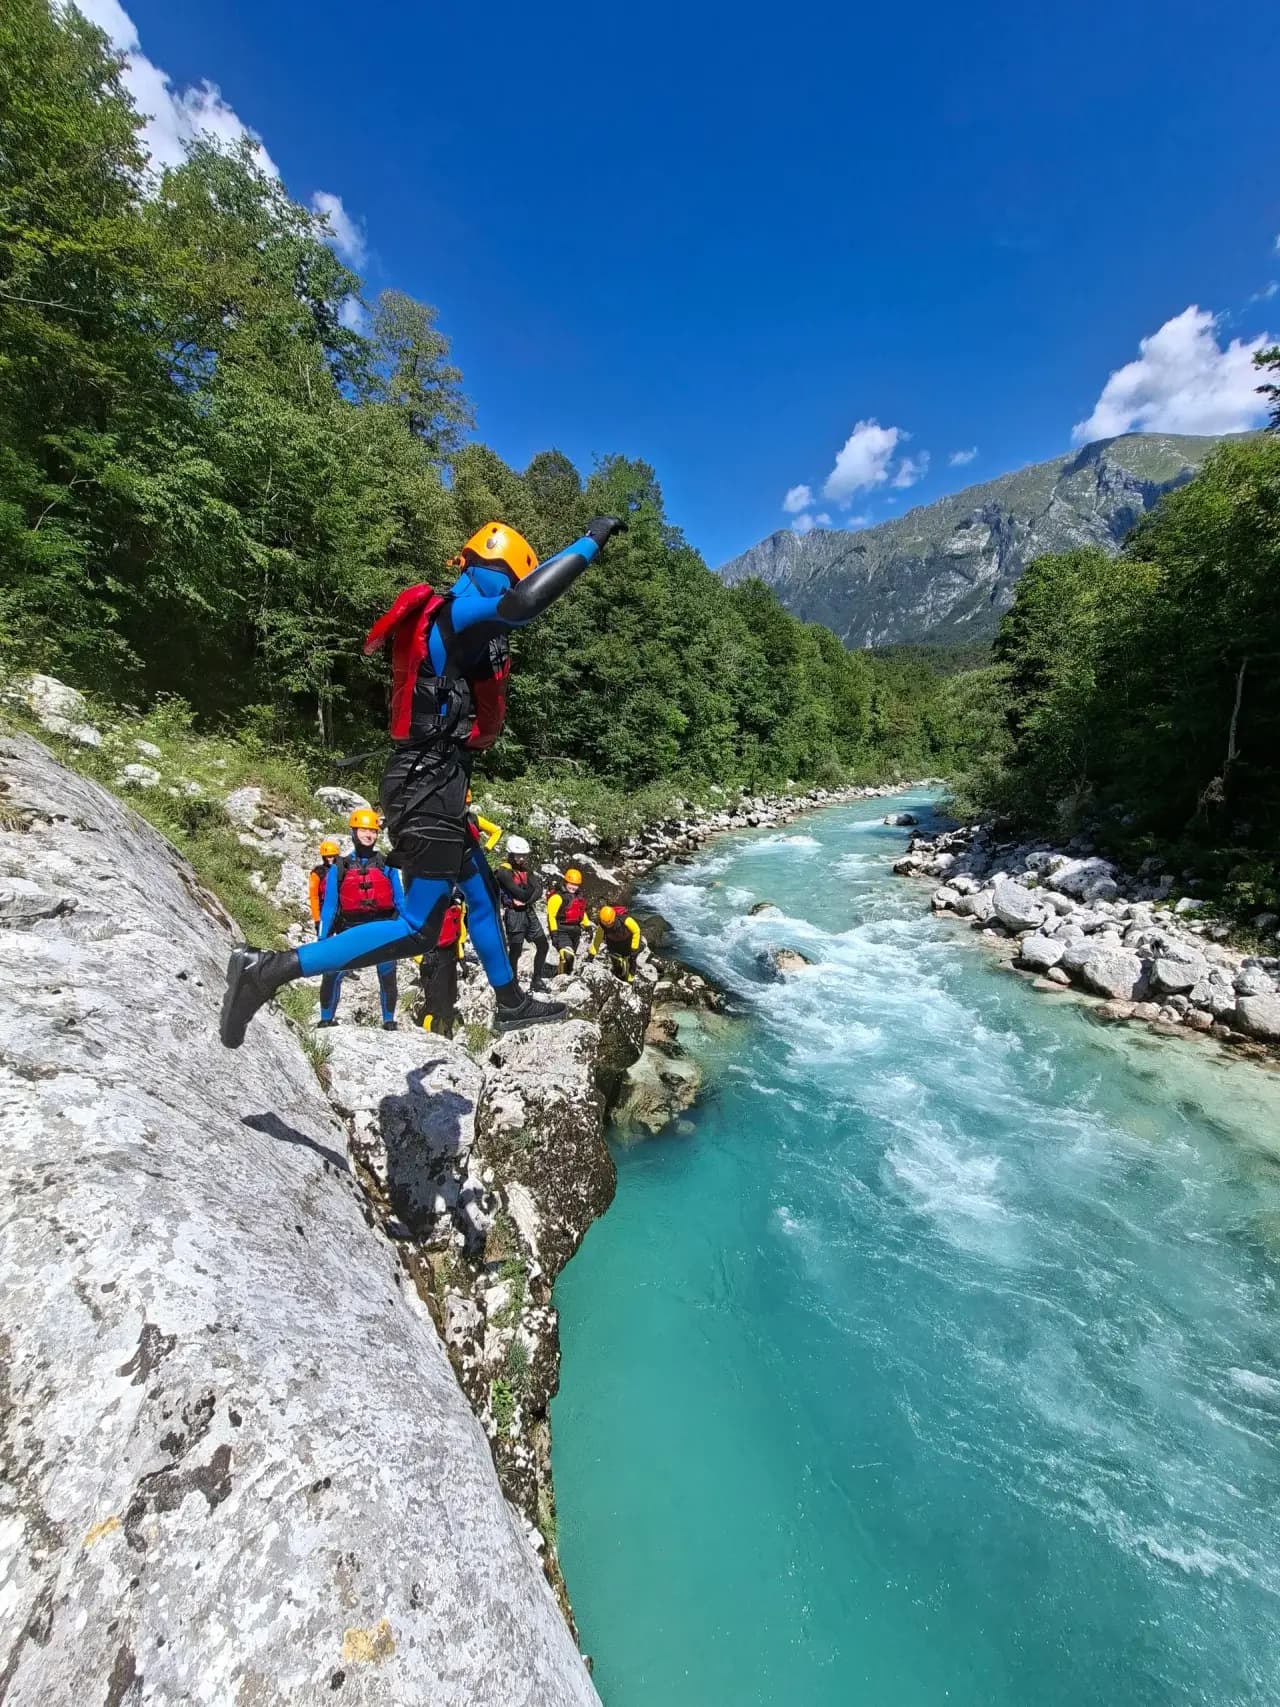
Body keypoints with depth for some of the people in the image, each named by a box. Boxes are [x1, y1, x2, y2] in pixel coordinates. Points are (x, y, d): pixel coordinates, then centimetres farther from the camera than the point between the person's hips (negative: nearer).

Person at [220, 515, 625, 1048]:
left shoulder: (451, 621, 20)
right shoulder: (459, 612, -10)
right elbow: (526, 600, -29)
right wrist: (591, 541, -19)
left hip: (430, 784, 11)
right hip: (429, 788, -11)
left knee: (482, 894, 19)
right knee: (418, 928, -6)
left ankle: (510, 1003, 35)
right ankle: (267, 969, -3)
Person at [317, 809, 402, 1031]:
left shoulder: (386, 866, 8)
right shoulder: (340, 867, 8)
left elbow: (399, 900, 8)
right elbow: (329, 904, 6)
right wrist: (323, 938, 0)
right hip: (351, 929, 0)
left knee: (387, 976, 0)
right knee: (332, 973, -9)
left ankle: (389, 1020, 14)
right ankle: (327, 1019, 9)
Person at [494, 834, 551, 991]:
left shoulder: (527, 870, 11)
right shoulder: (504, 871, -11)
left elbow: (538, 891, -2)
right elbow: (520, 894, -20)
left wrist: (527, 900, -19)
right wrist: (533, 885, -5)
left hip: (529, 912, 7)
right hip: (514, 914, -7)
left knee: (543, 945, 7)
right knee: (516, 951, -2)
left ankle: (537, 980, 18)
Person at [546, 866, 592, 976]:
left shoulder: (580, 896, 13)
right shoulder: (558, 896, -12)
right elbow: (551, 915, -15)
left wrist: (588, 926, 20)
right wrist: (554, 932, -20)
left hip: (575, 931, 8)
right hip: (562, 931, -8)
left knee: (571, 957, 17)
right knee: (567, 955, -25)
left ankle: (567, 976, 30)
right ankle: (562, 975, -17)